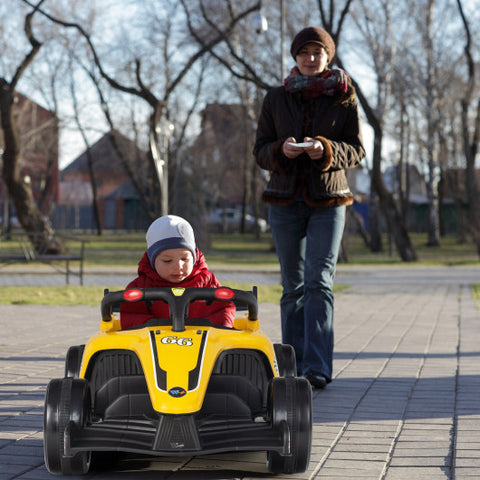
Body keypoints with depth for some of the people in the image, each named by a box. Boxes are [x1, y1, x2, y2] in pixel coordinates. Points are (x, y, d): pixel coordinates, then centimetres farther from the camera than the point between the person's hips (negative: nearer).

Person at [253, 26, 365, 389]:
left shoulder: (344, 97, 2)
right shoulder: (276, 98, 6)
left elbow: (356, 150, 0)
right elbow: (261, 151, 5)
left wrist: (325, 150, -20)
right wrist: (282, 150, -17)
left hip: (328, 199, -2)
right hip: (285, 199, 2)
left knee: (319, 282, -13)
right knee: (293, 286, 7)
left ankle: (318, 369, -17)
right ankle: (293, 365, 15)